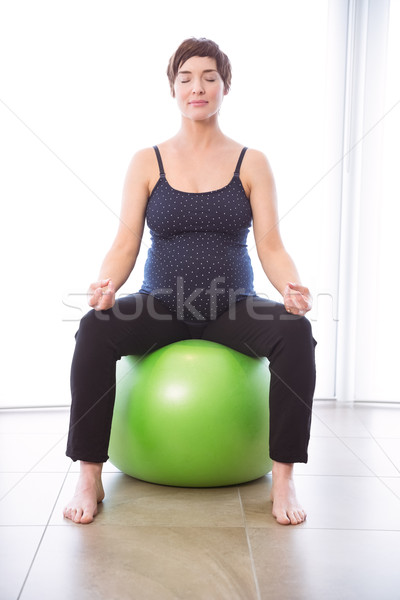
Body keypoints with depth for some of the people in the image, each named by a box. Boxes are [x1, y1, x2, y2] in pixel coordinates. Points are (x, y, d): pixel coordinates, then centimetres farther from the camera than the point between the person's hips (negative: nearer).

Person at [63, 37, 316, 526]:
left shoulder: (251, 164, 5)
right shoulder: (147, 163, 6)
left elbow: (271, 247, -1)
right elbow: (125, 245, -1)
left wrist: (292, 287, -23)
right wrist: (105, 285, -22)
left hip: (232, 306, 0)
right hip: (162, 304, 0)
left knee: (295, 332, -31)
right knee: (95, 328, -30)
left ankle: (283, 480, -18)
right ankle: (89, 477, -17)